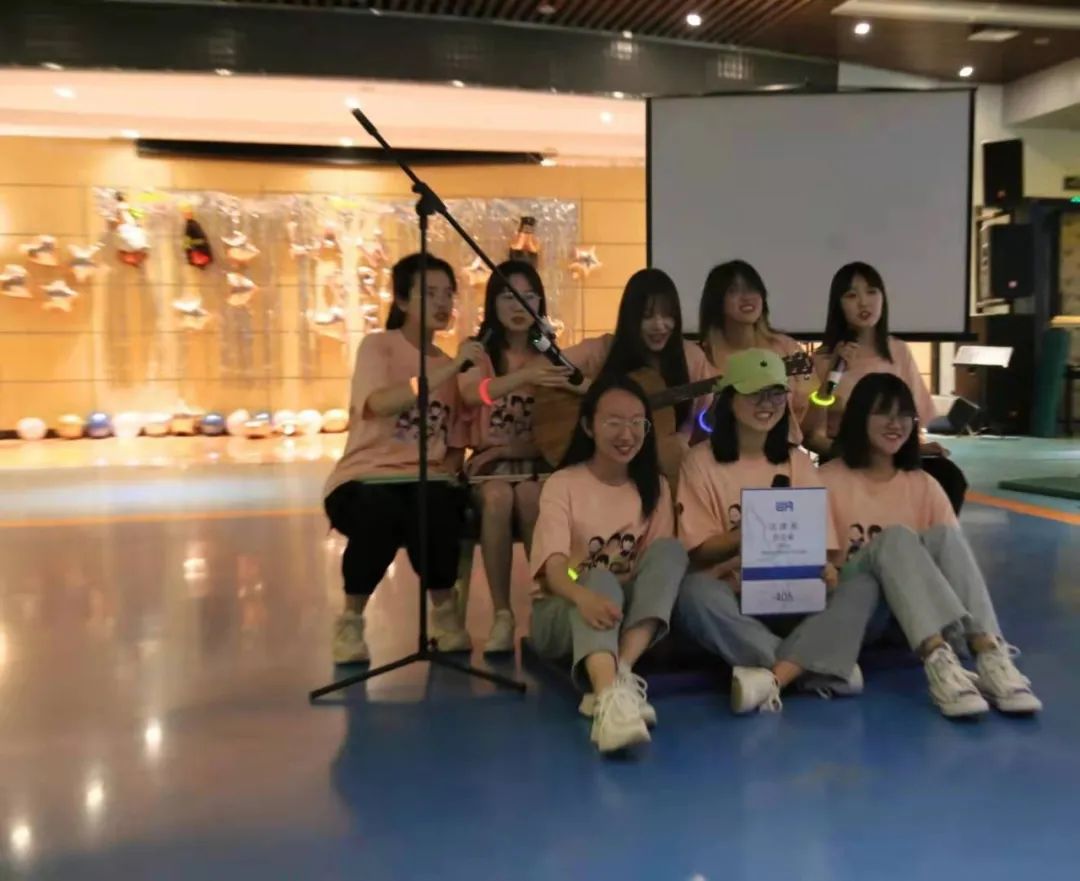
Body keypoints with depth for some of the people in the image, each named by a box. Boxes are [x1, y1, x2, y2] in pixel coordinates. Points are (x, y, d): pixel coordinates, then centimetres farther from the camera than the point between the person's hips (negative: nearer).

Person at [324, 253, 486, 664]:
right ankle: (351, 619, -9)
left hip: (425, 480, 3)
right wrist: (449, 368, -28)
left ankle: (444, 610, -3)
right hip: (366, 478, -3)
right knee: (380, 512, -38)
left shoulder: (450, 365, 14)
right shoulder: (378, 345, -1)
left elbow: (456, 443, 13)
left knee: (440, 508, -33)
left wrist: (447, 471, -10)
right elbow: (380, 403, -23)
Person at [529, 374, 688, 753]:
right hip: (563, 611, -3)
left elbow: (662, 561, -1)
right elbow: (554, 566, -24)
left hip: (629, 608, 4)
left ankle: (621, 673, -39)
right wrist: (584, 596, -46)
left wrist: (656, 580, -26)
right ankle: (609, 697, -63)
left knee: (670, 550, -23)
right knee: (601, 581, -37)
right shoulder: (562, 484, -9)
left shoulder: (654, 487, 5)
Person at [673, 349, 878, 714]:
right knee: (696, 592, -36)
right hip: (732, 595, -3)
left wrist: (824, 568, -22)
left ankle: (774, 677, -38)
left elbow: (820, 539, 2)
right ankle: (819, 666, -29)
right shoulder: (701, 461, -2)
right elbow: (701, 550, -6)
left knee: (861, 588, -23)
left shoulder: (798, 462, 9)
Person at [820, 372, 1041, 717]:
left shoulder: (923, 484, 15)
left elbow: (952, 546, 5)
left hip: (923, 606, 3)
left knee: (944, 534, -25)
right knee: (896, 537, -31)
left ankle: (991, 657, -44)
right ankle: (938, 661, -52)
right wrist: (839, 554, -21)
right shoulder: (830, 480, 4)